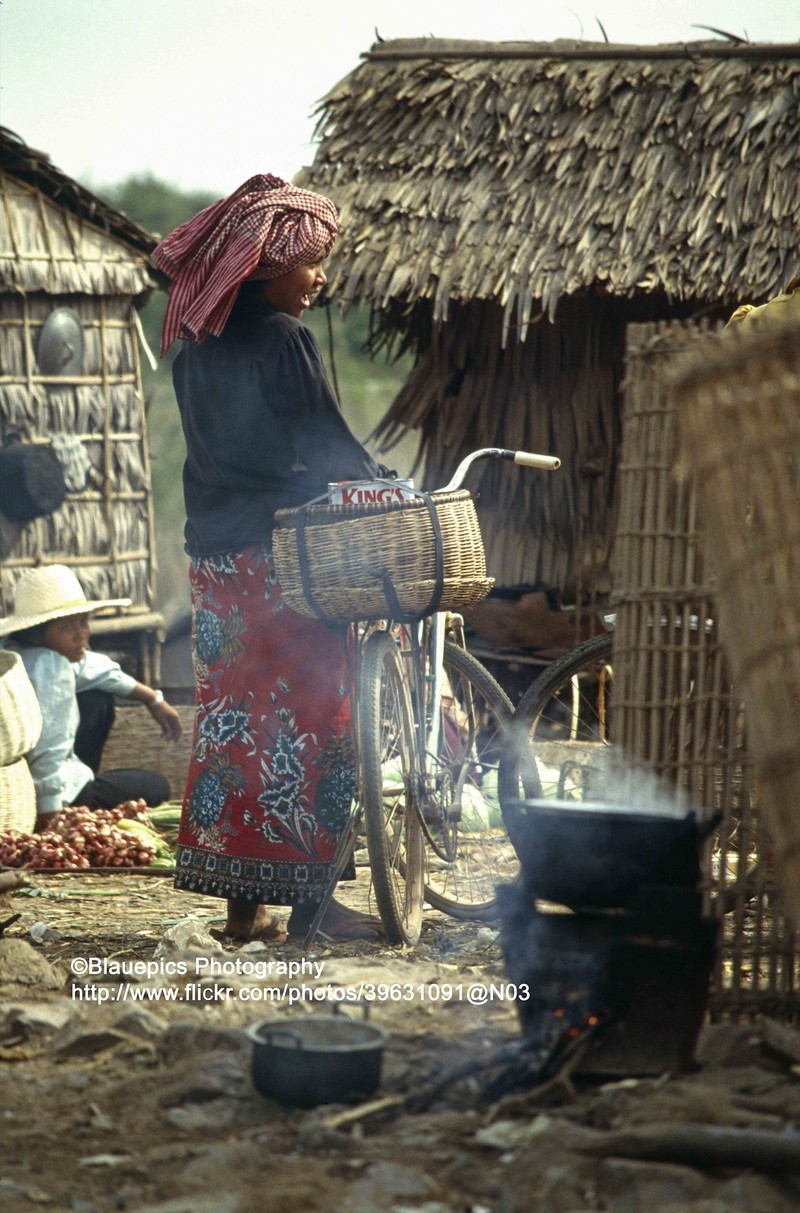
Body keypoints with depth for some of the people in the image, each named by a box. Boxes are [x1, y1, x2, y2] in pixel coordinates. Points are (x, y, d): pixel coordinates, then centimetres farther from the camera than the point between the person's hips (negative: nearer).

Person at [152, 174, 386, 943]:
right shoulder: (282, 339, -13)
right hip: (279, 557, -8)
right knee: (309, 718, 0)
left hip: (214, 555, 8)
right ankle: (310, 900, 3)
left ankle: (243, 903, 14)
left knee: (233, 716, 10)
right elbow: (330, 447, -15)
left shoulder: (197, 347, 12)